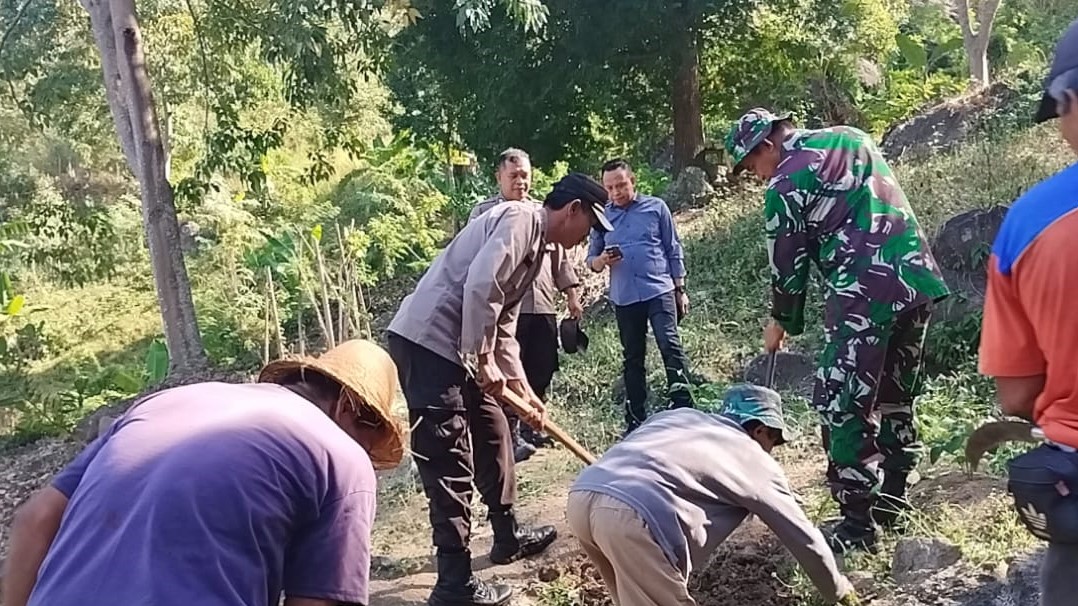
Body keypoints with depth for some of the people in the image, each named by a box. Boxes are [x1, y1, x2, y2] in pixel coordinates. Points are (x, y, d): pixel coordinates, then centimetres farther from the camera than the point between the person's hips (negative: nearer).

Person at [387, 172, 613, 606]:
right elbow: (480, 287, -23)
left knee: (492, 432, 21)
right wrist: (484, 361, -16)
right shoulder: (520, 218, -9)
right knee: (450, 460, -7)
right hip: (426, 343, -11)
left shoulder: (534, 241, 21)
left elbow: (504, 328, 25)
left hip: (452, 348, 11)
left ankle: (508, 537, 37)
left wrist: (523, 389, 24)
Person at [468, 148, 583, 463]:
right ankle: (512, 432, 3)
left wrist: (572, 295, 16)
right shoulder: (485, 213, 0)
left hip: (543, 307, 6)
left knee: (542, 371, 10)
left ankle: (528, 426, 24)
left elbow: (560, 258, 20)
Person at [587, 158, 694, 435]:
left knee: (671, 346, -13)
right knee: (633, 358, 9)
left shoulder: (656, 207, 4)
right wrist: (602, 260, -11)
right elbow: (591, 260, 12)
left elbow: (674, 251, 6)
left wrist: (680, 290, 3)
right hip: (624, 298, 3)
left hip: (660, 291, -3)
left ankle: (683, 408, -9)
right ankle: (635, 419, 16)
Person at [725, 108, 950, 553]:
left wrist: (782, 322, 16)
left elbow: (788, 264, 2)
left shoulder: (786, 184, -5)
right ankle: (891, 502, 29)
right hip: (919, 277, 9)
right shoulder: (851, 137, 19)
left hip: (865, 294, -9)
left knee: (843, 407, -1)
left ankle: (857, 523, 3)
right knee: (895, 399, 18)